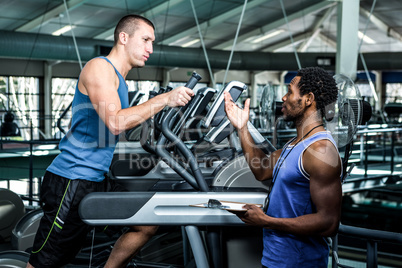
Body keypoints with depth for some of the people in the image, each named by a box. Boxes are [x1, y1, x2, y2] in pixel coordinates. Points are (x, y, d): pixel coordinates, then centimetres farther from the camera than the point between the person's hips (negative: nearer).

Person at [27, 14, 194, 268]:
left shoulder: (119, 79, 19)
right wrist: (165, 99, -22)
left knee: (148, 224, 7)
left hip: (98, 181, 10)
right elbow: (115, 122, -25)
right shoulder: (99, 67, -11)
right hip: (71, 181, -9)